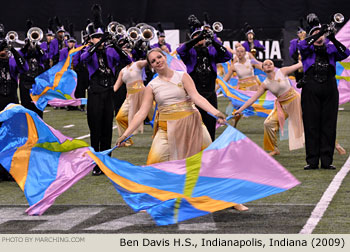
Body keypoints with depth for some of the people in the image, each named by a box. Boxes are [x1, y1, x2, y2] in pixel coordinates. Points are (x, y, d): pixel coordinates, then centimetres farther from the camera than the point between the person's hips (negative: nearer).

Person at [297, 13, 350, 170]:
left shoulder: (331, 48, 15)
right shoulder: (307, 48, 11)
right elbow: (303, 45, -12)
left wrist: (333, 39, -17)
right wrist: (320, 33, -18)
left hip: (329, 88, 2)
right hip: (311, 89, -2)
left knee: (329, 125, 1)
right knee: (311, 125, -2)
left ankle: (327, 161, 5)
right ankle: (312, 161, 1)